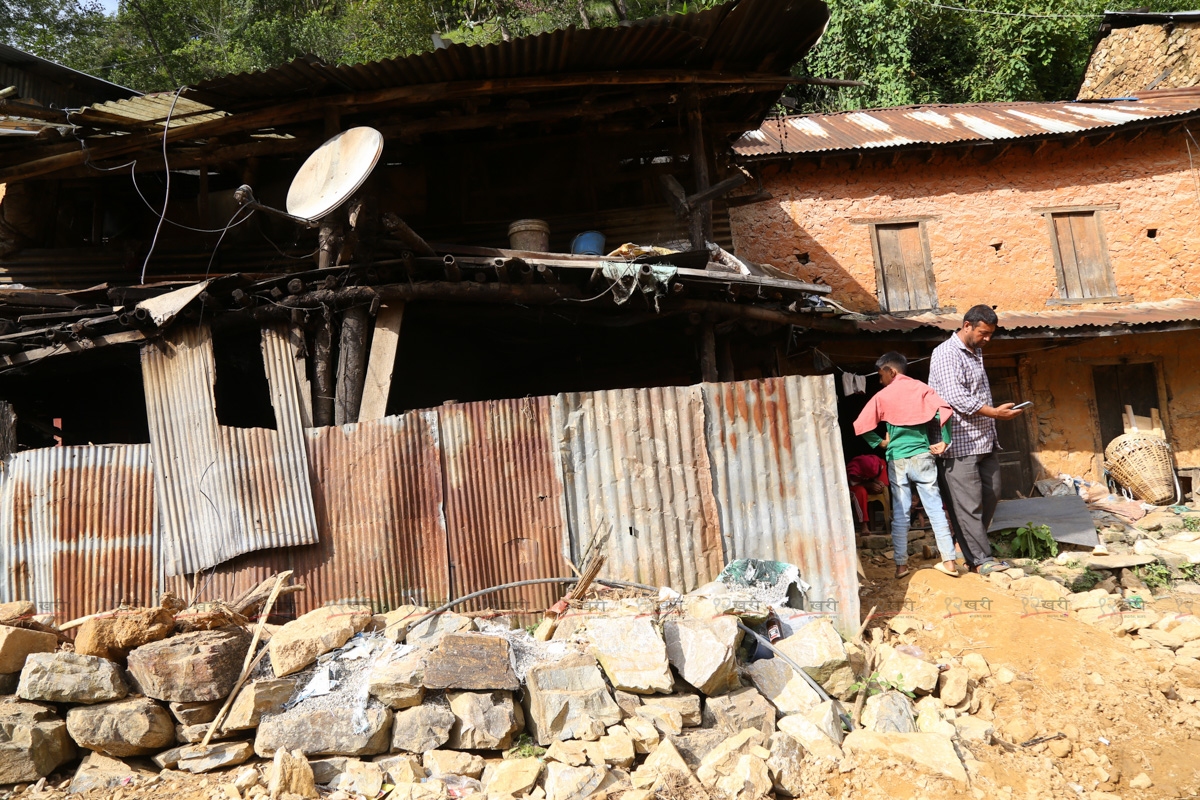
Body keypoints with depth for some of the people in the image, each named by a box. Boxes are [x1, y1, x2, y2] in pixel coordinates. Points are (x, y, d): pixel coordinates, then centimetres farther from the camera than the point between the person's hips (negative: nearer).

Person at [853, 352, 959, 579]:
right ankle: (948, 560, 4)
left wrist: (880, 442, 8)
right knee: (935, 508, 4)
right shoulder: (921, 388, 4)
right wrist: (944, 442, -5)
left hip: (897, 460, -1)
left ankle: (901, 564, 9)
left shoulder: (882, 396, 1)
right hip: (922, 456, 1)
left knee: (900, 513, 5)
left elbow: (861, 426, -5)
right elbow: (944, 411, -12)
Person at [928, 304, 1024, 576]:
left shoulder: (975, 353, 18)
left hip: (984, 440, 10)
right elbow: (956, 397, -20)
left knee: (991, 494, 11)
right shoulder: (946, 354, -11)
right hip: (961, 442, -9)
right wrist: (994, 412, -21)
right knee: (968, 503, -5)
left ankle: (972, 546, 24)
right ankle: (981, 559, 0)